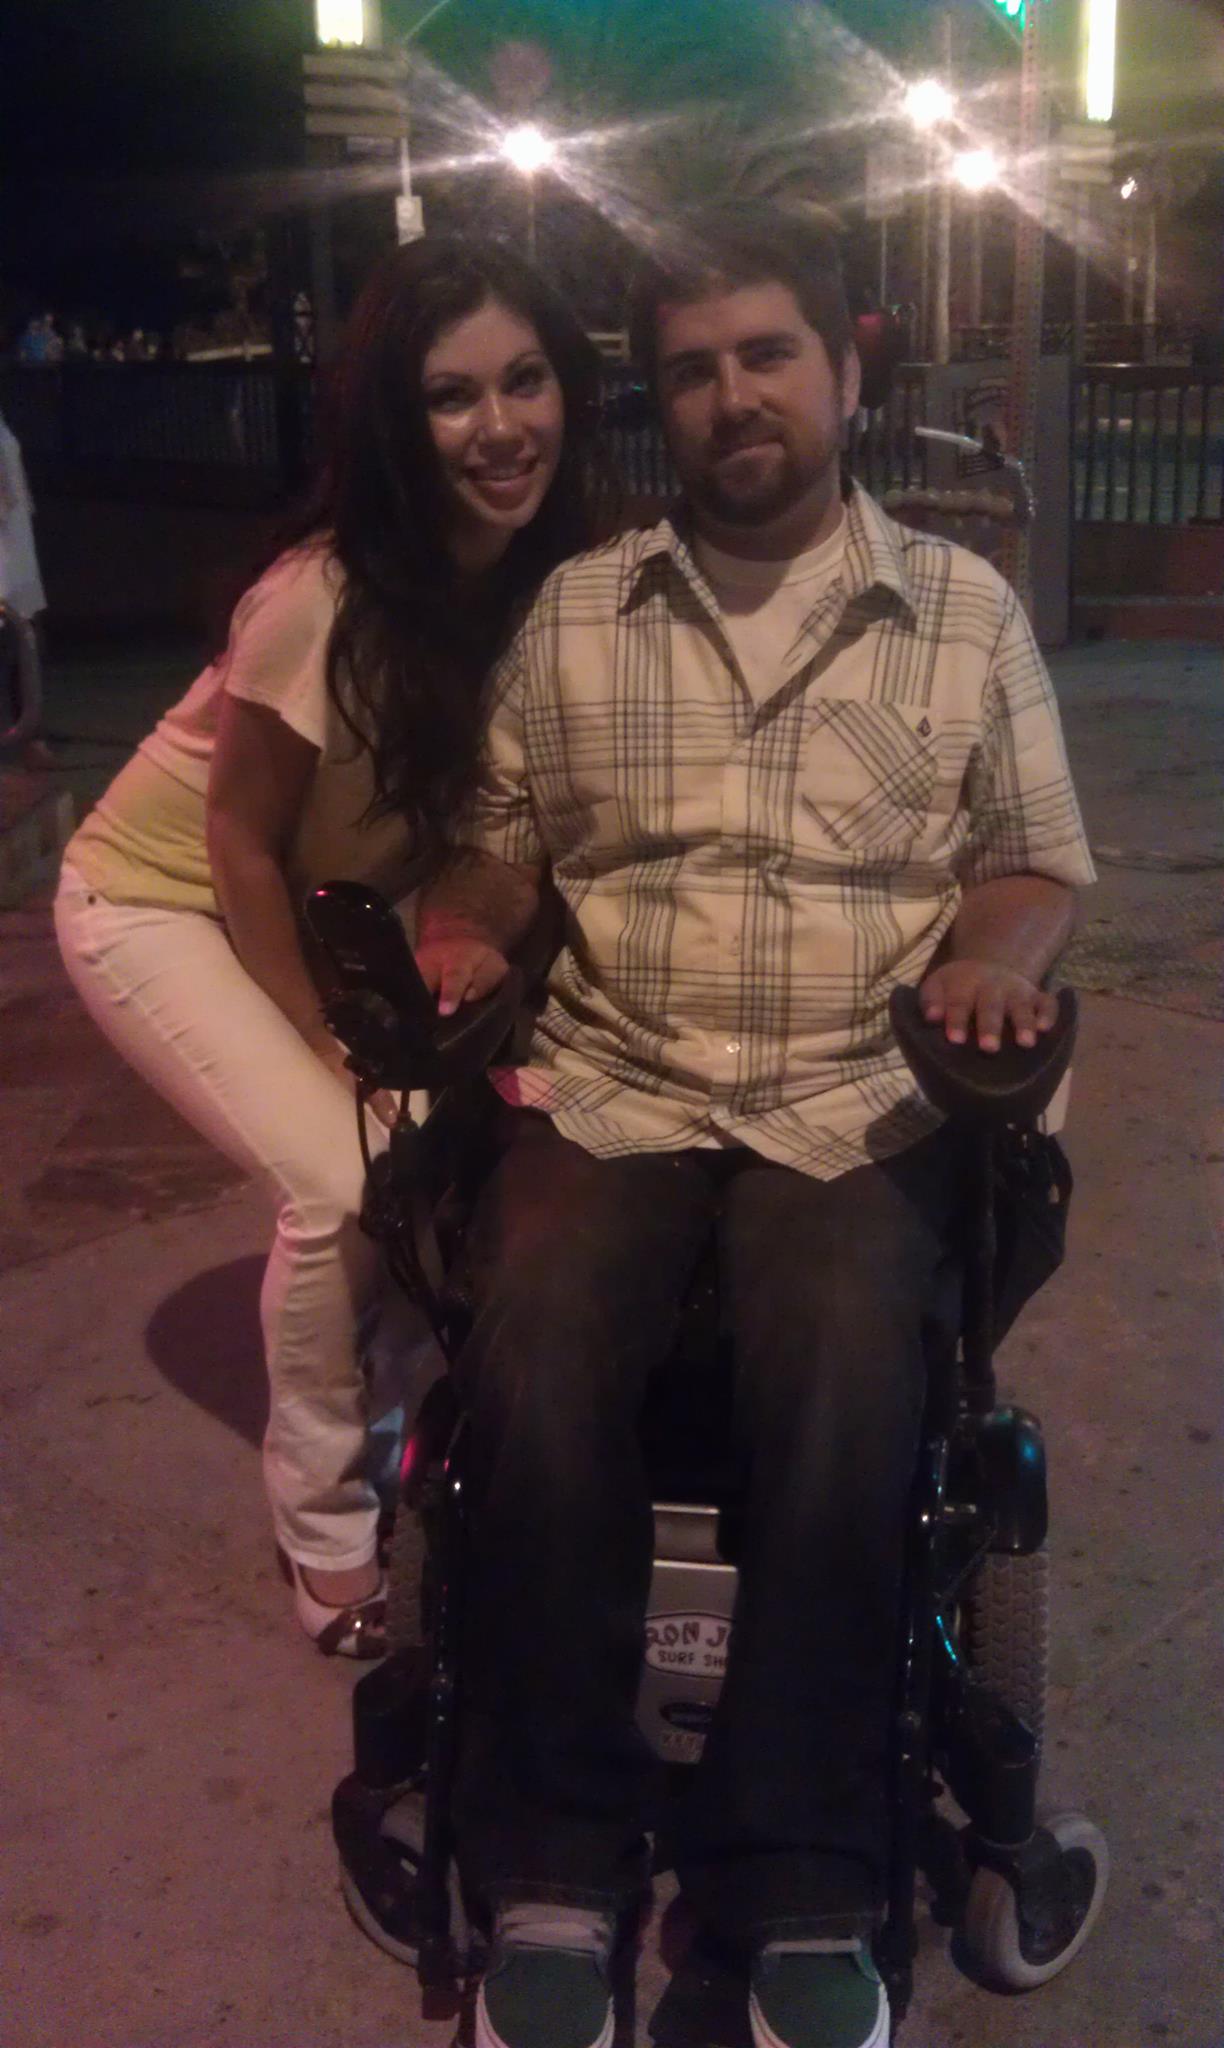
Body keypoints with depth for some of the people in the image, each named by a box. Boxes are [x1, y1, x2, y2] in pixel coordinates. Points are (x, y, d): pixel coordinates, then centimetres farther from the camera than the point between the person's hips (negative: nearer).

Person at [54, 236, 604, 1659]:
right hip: (158, 899, -6)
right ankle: (327, 1534, 2)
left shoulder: (563, 582, -15)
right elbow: (242, 841, -21)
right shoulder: (324, 599, -32)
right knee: (350, 1183, -20)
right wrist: (329, 1050, -17)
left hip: (319, 900, 6)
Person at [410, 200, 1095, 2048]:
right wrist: (466, 926, -5)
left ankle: (806, 1895, -15)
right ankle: (550, 1877, -13)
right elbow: (503, 839, 16)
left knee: (845, 1370, -31)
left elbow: (1040, 857, 13)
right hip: (609, 1084, 1)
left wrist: (995, 951, -8)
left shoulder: (966, 610, 11)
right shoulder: (567, 614, 13)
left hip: (858, 1098, -1)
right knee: (538, 1355, -29)